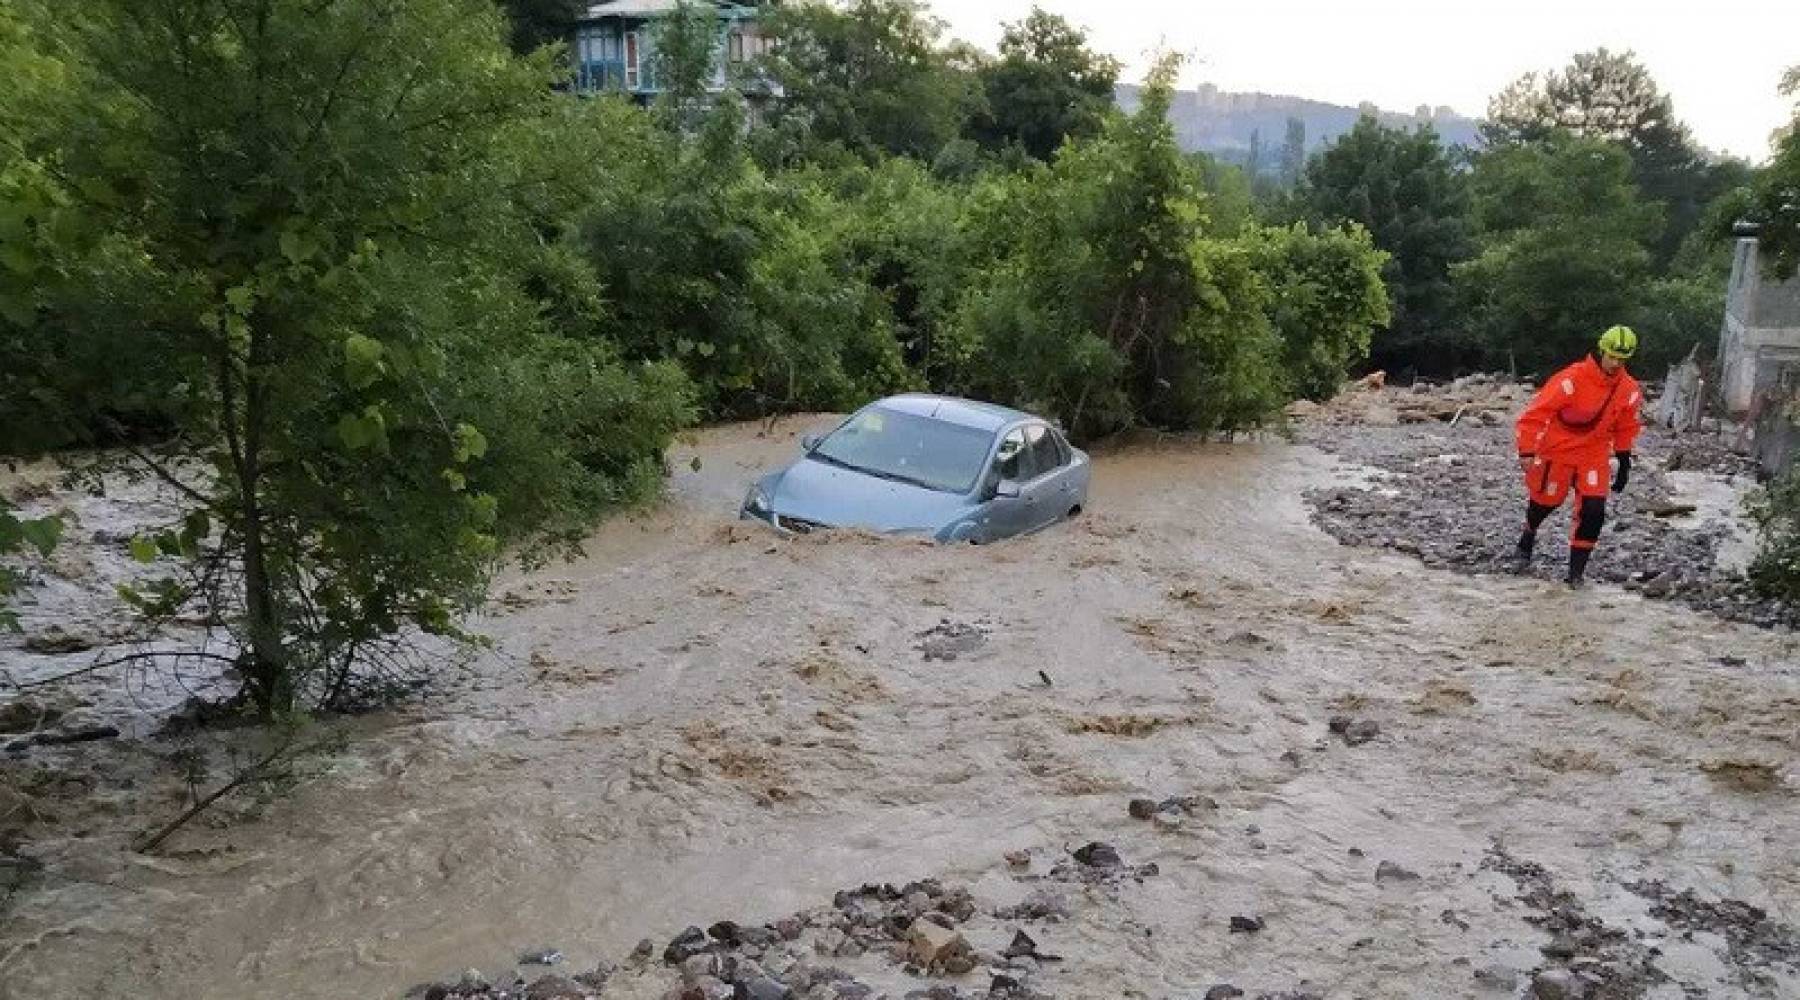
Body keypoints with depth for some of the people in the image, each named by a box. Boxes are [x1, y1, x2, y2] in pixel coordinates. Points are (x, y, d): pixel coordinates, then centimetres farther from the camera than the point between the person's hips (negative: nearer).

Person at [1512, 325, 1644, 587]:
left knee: (1593, 510, -9)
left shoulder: (1629, 390, -6)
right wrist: (1527, 451, -27)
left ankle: (1577, 568, 3)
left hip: (1595, 454, 3)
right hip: (1557, 450, -3)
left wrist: (1624, 462, 11)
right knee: (1545, 501, 11)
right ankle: (1526, 542, 42)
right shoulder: (1573, 379, -23)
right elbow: (1536, 412, -23)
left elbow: (1626, 427, 11)